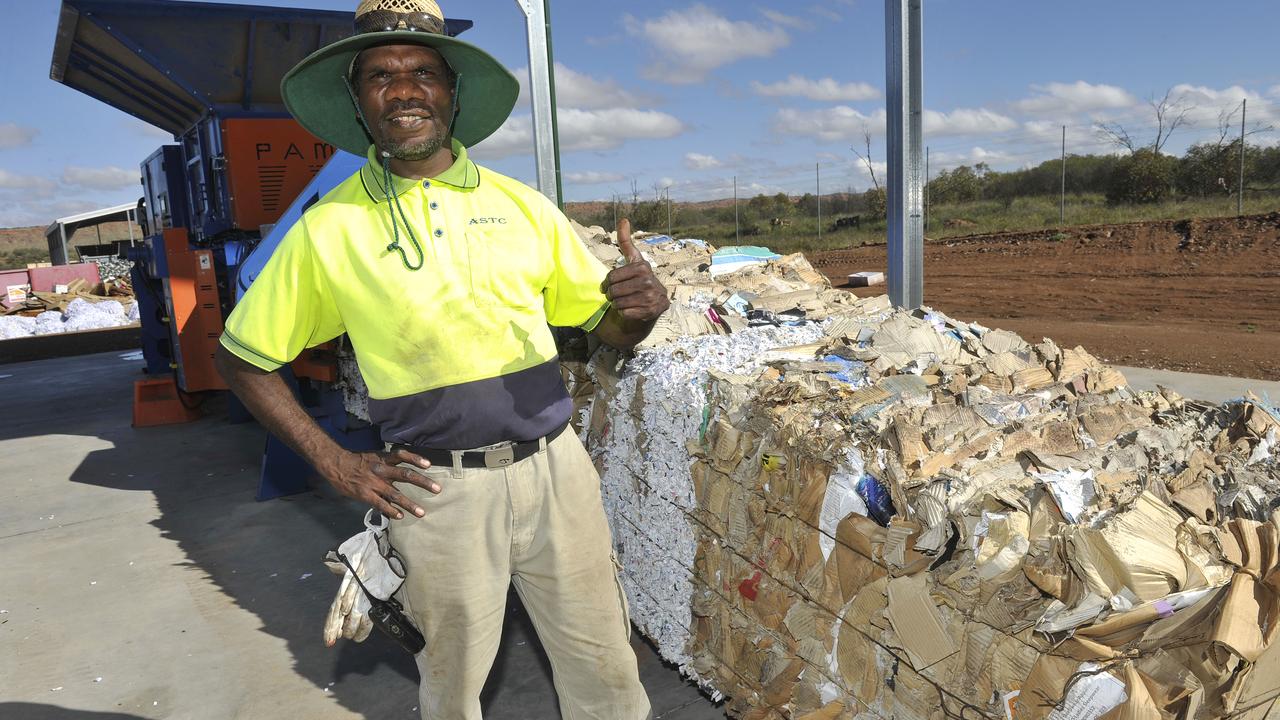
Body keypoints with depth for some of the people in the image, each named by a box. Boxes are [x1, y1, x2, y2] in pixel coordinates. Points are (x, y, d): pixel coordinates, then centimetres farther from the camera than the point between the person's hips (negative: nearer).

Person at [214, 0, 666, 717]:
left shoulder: (523, 206, 2)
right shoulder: (329, 229, -2)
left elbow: (610, 328, 8)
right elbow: (243, 359, 6)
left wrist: (643, 305, -16)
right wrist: (333, 462, -3)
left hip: (554, 465, 2)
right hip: (440, 488, -1)